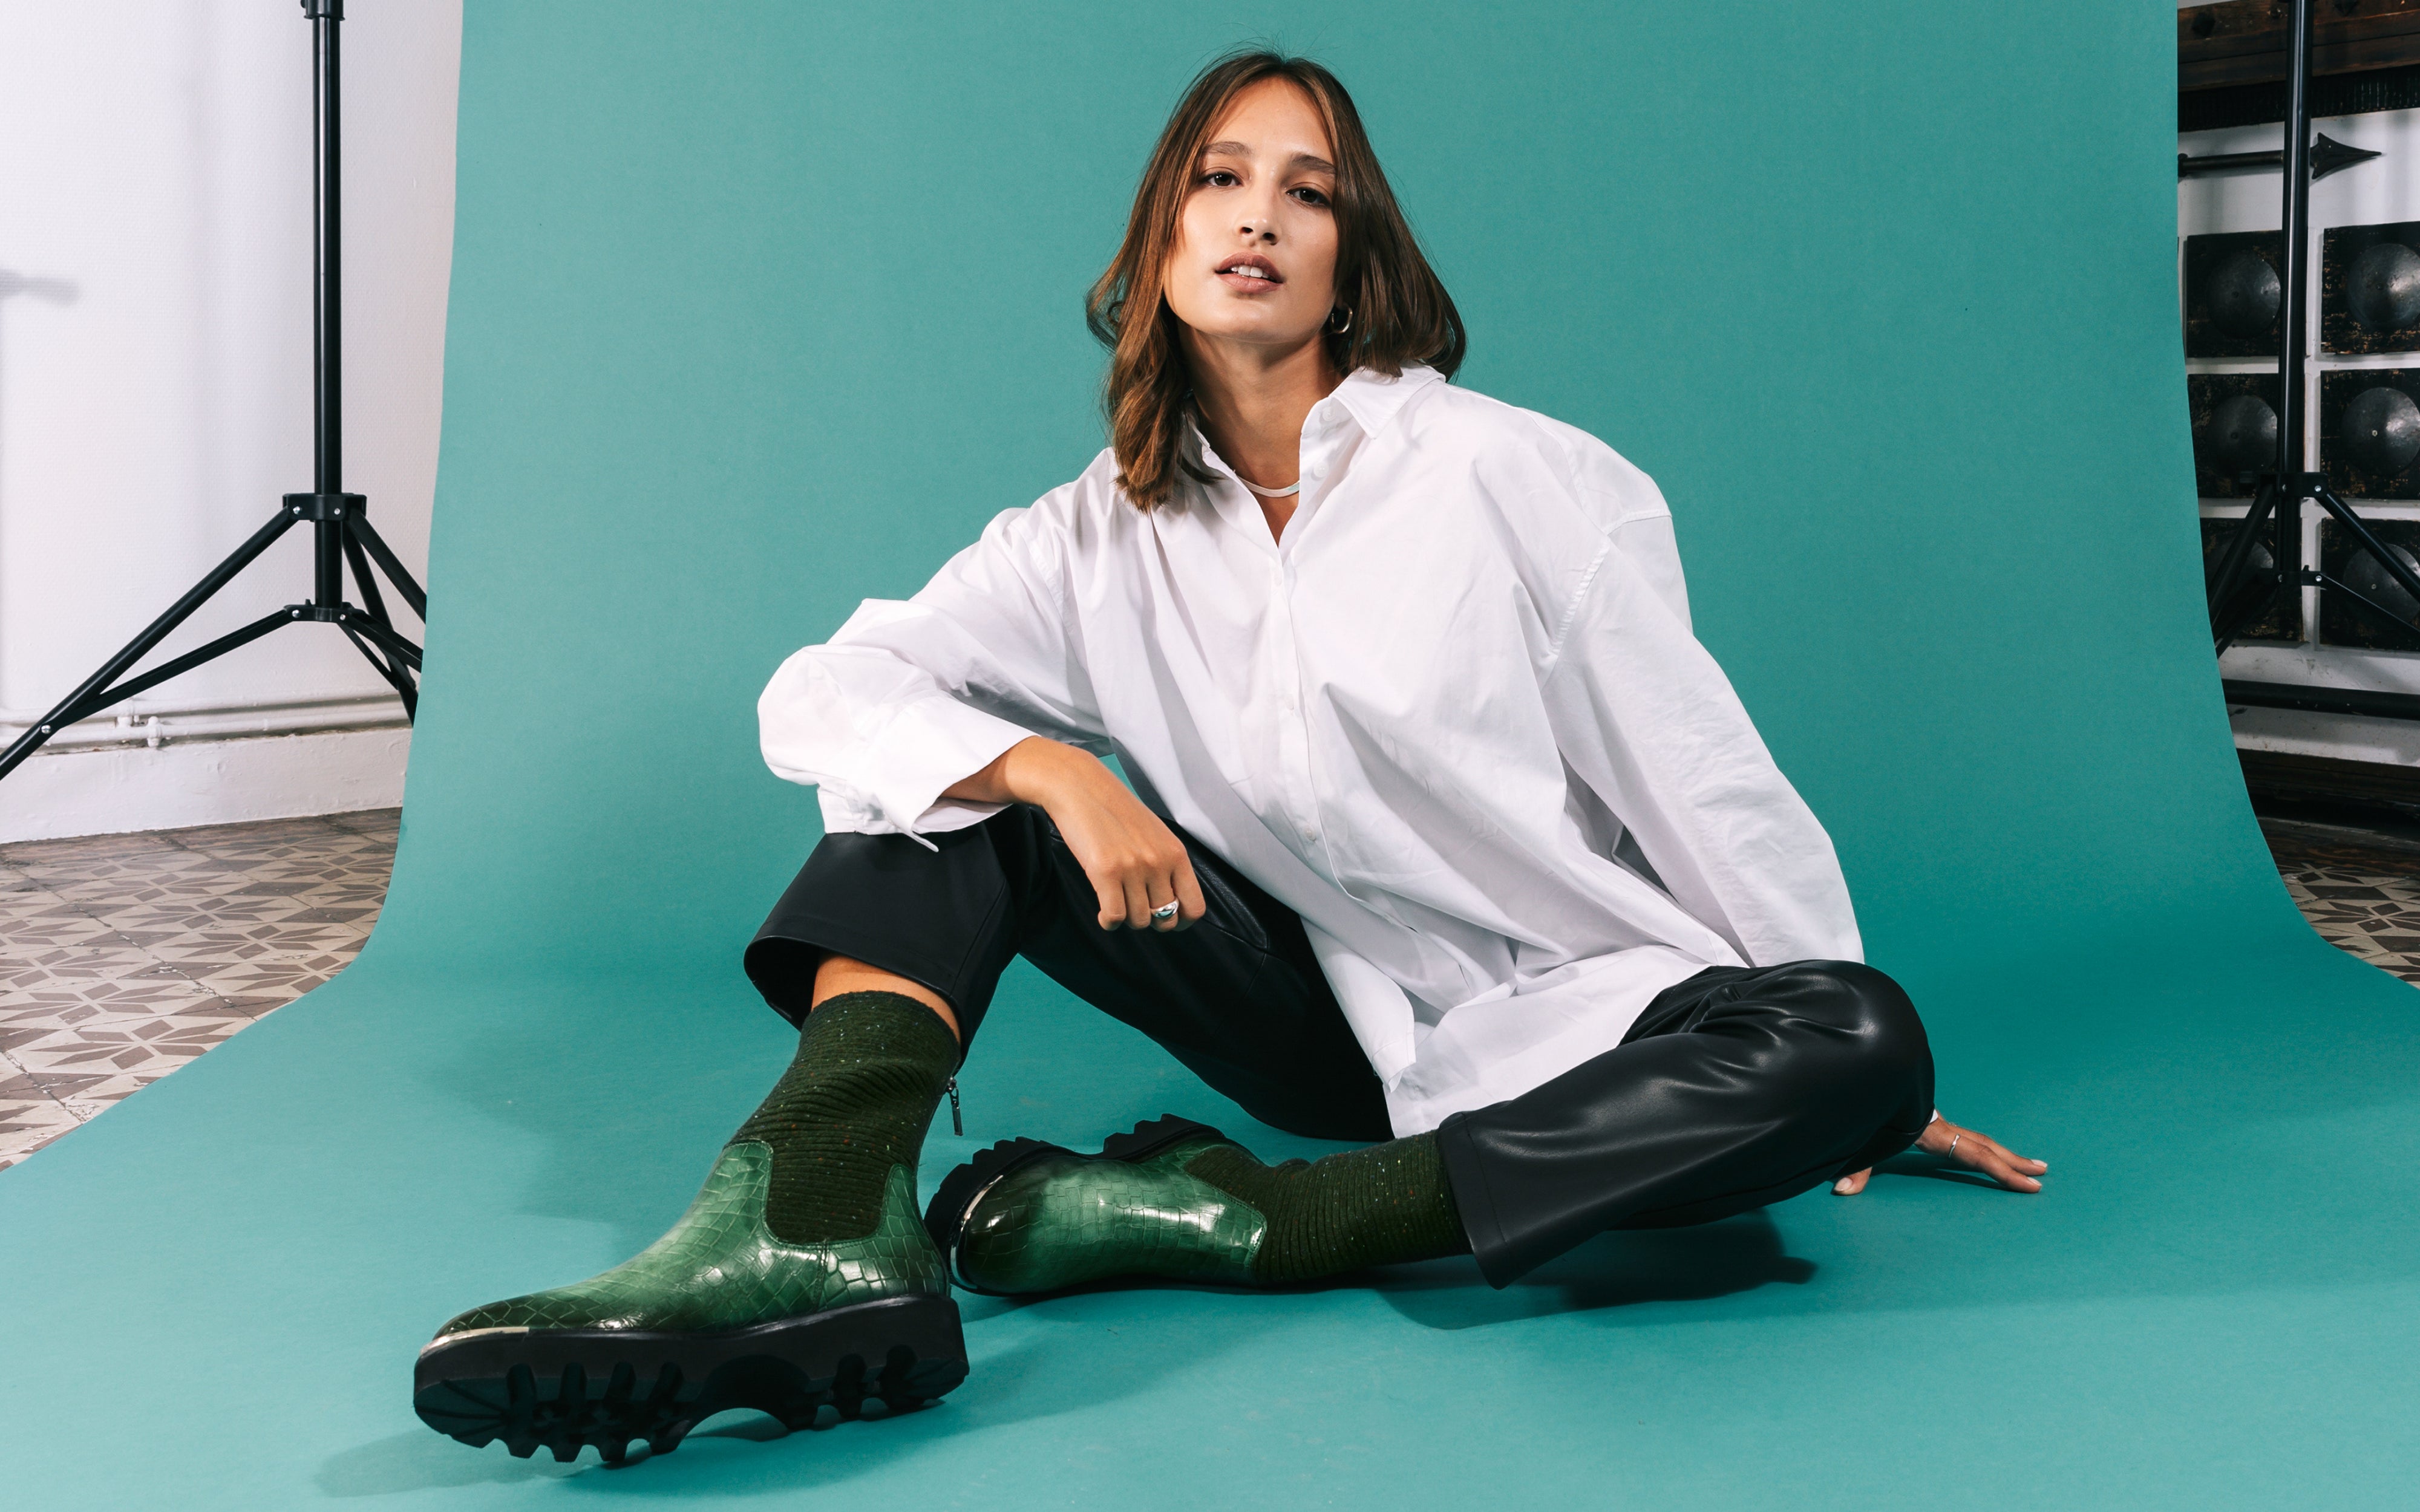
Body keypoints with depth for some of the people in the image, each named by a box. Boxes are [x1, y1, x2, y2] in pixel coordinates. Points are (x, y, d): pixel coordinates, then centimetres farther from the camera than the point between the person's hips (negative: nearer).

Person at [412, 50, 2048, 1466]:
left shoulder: (1512, 474, -8)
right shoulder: (1100, 544, 0)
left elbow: (1699, 776, -7)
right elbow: (818, 696, -9)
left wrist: (1865, 1088, -5)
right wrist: (1056, 774, -27)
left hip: (1574, 1019, -2)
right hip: (1327, 1017, 3)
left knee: (1855, 1040, -34)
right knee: (961, 780, -9)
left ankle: (1221, 1222, -36)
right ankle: (819, 1238, -36)